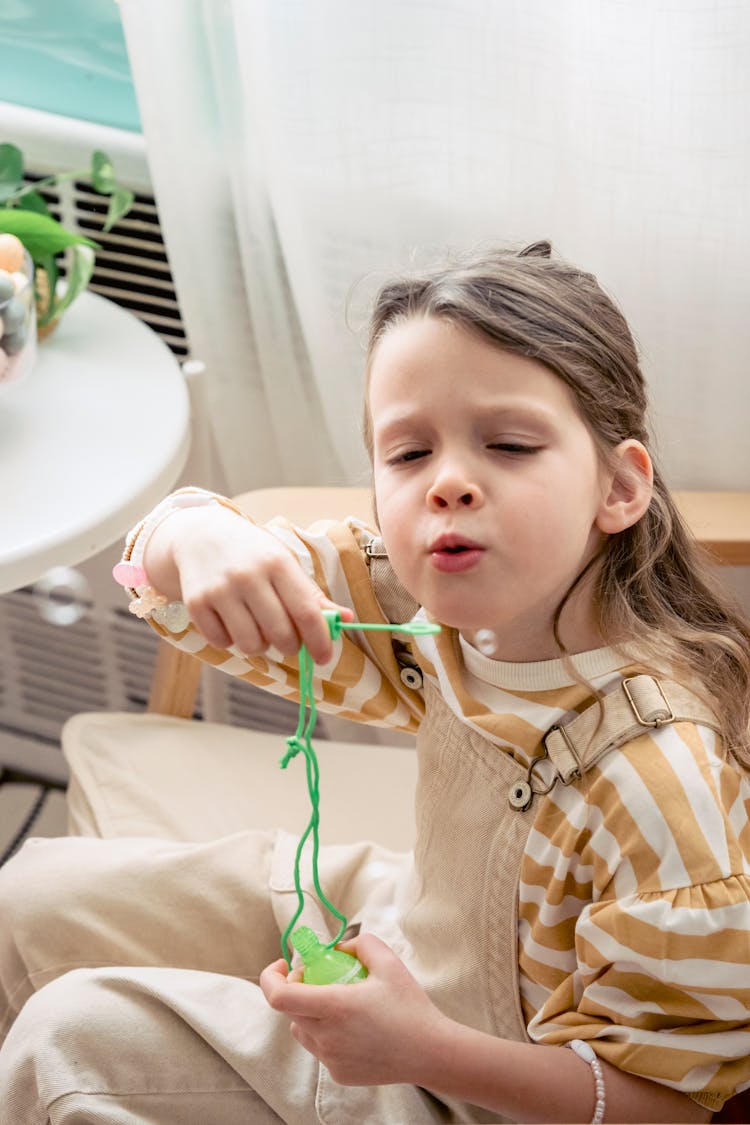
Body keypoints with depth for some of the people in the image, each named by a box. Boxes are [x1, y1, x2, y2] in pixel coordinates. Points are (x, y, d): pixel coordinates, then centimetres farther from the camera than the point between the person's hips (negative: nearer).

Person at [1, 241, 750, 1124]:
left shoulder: (664, 788, -35)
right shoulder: (435, 603, -16)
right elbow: (159, 575, -7)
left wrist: (426, 1049, -38)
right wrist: (196, 537, -33)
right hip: (414, 929, 7)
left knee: (75, 1036, -11)